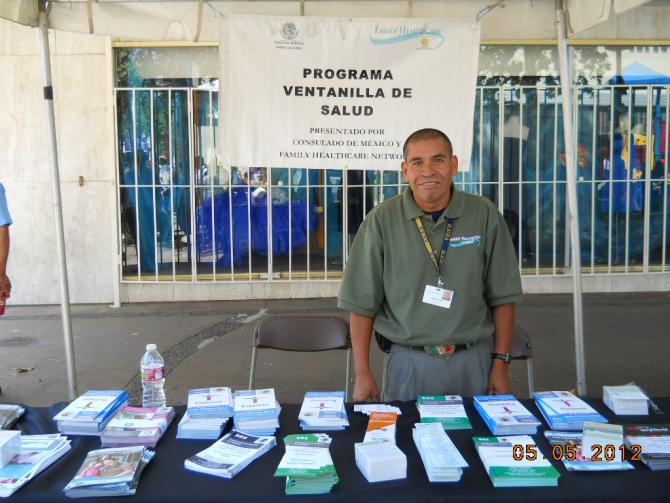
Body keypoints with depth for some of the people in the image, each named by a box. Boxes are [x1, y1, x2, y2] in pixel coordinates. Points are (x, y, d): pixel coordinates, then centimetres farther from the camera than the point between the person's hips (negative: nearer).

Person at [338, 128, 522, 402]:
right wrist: (362, 374, -5)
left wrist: (500, 363, 0)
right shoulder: (382, 220, -6)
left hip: (473, 361, 1)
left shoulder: (484, 215, -2)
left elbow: (502, 296, 3)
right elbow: (361, 302, -4)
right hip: (408, 362, -1)